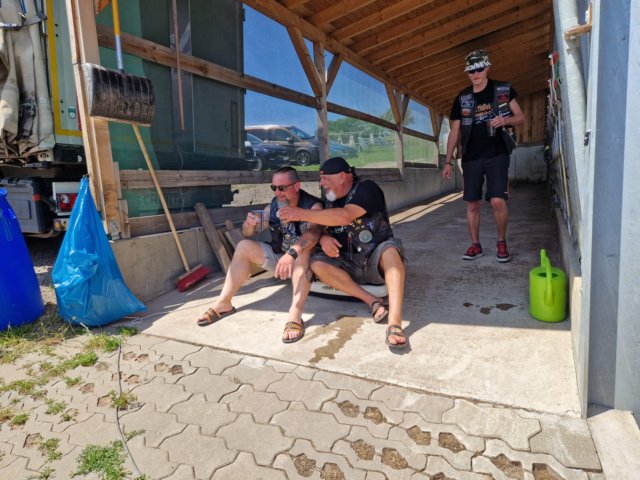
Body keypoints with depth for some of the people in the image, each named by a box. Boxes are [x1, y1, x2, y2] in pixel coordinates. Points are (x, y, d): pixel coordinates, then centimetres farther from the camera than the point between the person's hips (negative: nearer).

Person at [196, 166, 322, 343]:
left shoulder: (313, 205, -20)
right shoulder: (273, 205, -4)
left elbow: (313, 233, -41)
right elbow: (248, 233, 1)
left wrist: (291, 253, -58)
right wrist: (248, 224, -23)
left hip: (304, 262, -5)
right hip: (279, 257, 6)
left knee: (303, 250, -37)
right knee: (244, 246, -9)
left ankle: (295, 316, -44)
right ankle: (223, 304, -5)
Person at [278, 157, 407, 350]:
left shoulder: (366, 189, -11)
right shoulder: (329, 199, 9)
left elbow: (345, 216, -28)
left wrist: (302, 214, -27)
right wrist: (323, 238, -13)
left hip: (376, 262, -5)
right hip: (348, 266, 5)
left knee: (390, 249, -36)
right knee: (317, 263, -20)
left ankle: (395, 322, -48)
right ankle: (372, 301, -25)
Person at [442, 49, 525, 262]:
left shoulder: (503, 90, 4)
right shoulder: (462, 98, 9)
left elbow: (521, 117, 8)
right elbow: (455, 131, 10)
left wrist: (506, 119, -16)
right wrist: (448, 161, 4)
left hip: (497, 155, -2)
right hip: (471, 158, 3)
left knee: (497, 201, -13)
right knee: (472, 204, 3)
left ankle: (502, 242, 8)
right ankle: (475, 245, 17)